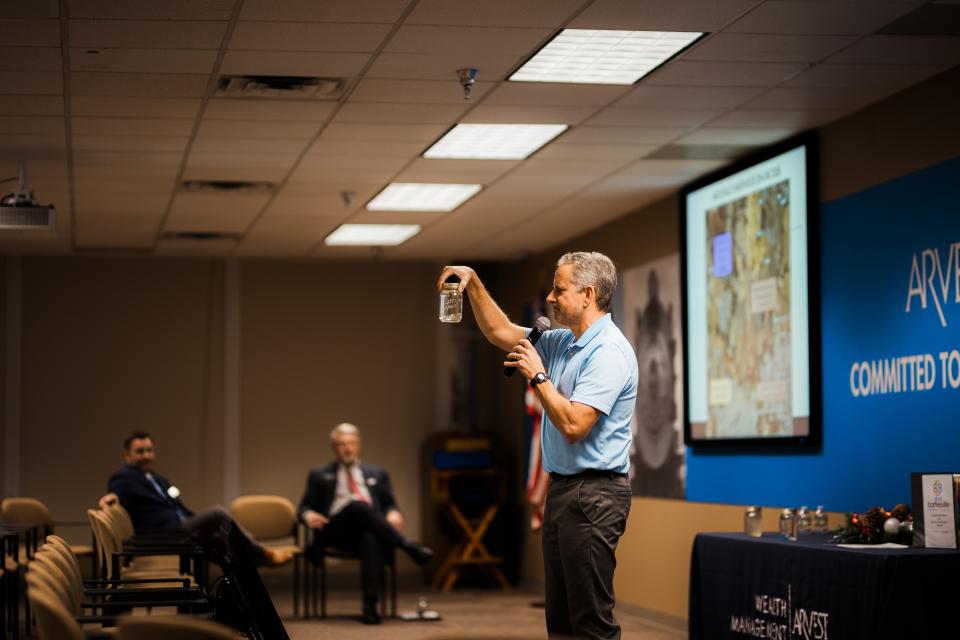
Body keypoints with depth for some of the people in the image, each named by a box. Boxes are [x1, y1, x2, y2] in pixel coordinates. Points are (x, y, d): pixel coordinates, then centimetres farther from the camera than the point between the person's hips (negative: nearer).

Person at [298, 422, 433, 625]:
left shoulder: (377, 473, 28)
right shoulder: (319, 475, 24)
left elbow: (390, 505, 21)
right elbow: (305, 507, 18)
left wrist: (393, 514, -4)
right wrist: (309, 515, -8)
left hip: (370, 528, 1)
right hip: (335, 530, -1)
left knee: (371, 539, -38)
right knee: (357, 504, -35)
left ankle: (370, 605, -48)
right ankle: (408, 547, -38)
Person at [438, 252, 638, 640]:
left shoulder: (609, 352, -16)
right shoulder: (562, 342, 13)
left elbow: (573, 425, -23)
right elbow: (500, 332, 23)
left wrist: (538, 376, -13)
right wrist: (473, 282, 13)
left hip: (594, 494, -10)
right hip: (562, 488, 10)